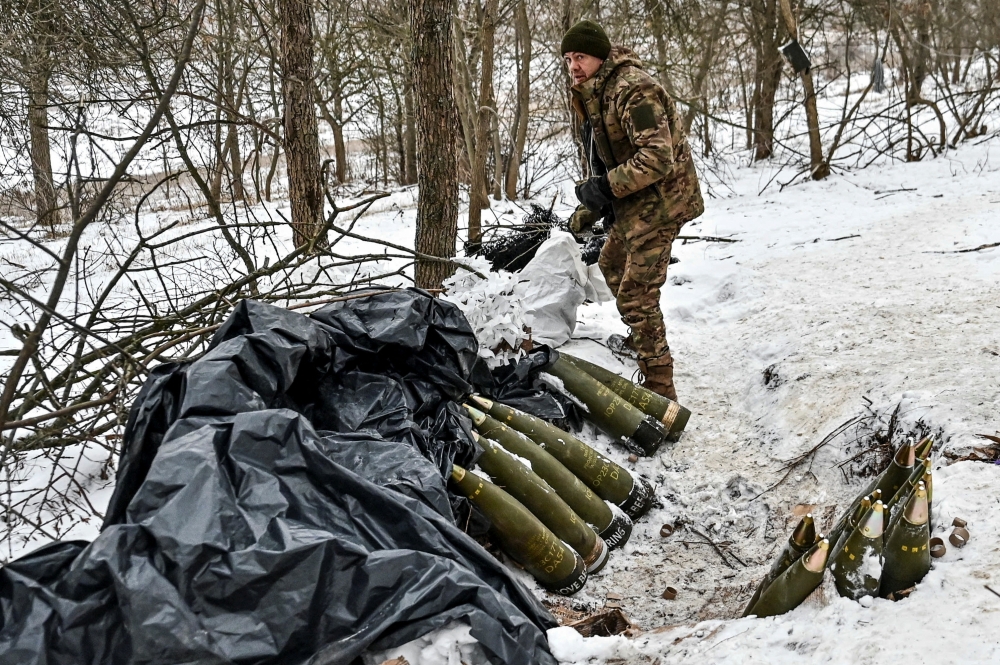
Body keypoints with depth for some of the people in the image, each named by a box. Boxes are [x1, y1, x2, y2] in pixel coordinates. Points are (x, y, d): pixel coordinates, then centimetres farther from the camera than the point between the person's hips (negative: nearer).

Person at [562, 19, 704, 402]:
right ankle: (640, 340, 51)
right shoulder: (591, 96, 10)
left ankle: (660, 392, -7)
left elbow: (658, 157, -31)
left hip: (657, 201, -11)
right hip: (631, 203, 11)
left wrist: (605, 187, -28)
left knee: (636, 295, -12)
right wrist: (584, 215, 15)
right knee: (612, 266, 29)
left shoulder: (633, 90, -23)